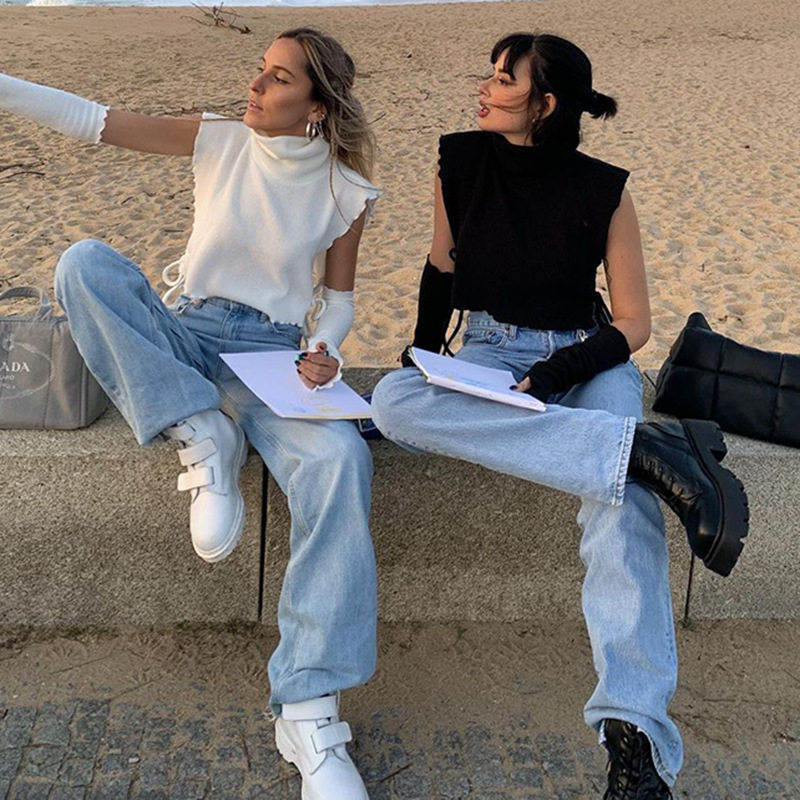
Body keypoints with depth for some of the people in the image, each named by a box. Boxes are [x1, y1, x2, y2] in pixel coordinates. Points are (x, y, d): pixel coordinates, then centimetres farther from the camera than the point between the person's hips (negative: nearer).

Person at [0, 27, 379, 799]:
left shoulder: (345, 191, 0)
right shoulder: (218, 141, 1)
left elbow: (338, 297, 8)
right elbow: (92, 119, -3)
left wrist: (325, 350, -13)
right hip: (183, 337, 2)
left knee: (340, 461, -34)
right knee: (85, 262, -26)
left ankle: (308, 709, -30)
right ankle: (202, 434, -22)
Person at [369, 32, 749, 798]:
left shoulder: (603, 189, -7)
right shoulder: (460, 162, -2)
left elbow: (633, 322, -5)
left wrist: (558, 374, -20)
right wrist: (423, 354, 5)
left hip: (587, 358, -2)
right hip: (487, 354, 2)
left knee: (622, 494, -35)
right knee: (392, 401, -34)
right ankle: (649, 449, -39)